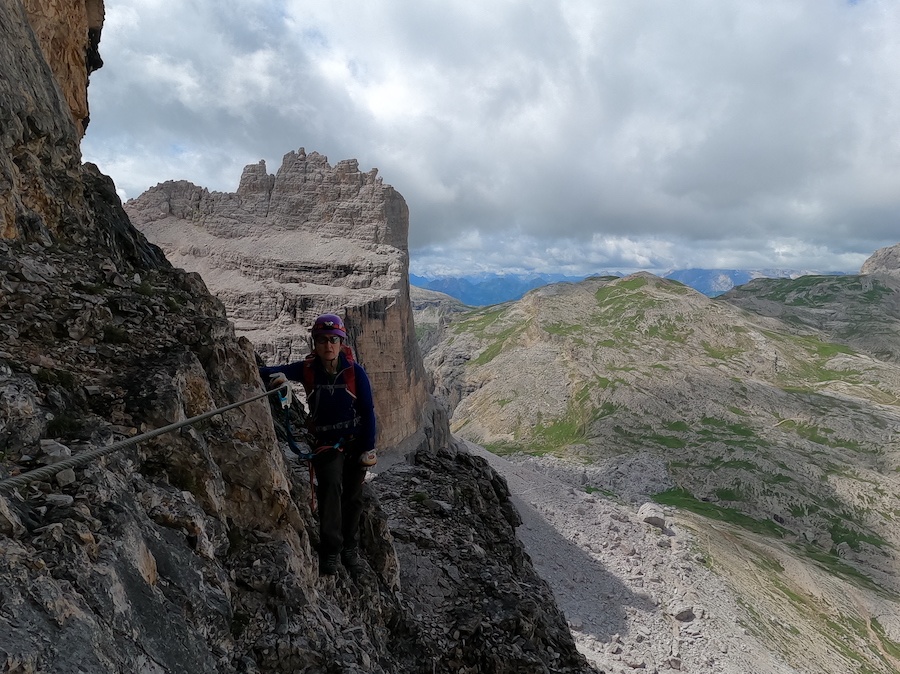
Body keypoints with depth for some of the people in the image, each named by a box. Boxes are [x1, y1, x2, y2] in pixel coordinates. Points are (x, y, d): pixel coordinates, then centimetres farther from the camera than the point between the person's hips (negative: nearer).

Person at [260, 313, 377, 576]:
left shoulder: (355, 371, -13)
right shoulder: (307, 369, -10)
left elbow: (368, 412, -8)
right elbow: (264, 372, -5)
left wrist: (368, 449, -8)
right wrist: (278, 375, -29)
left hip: (355, 441, 0)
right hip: (326, 442, 0)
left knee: (353, 498, 9)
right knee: (330, 485, -24)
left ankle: (350, 549, 29)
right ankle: (329, 551, -15)